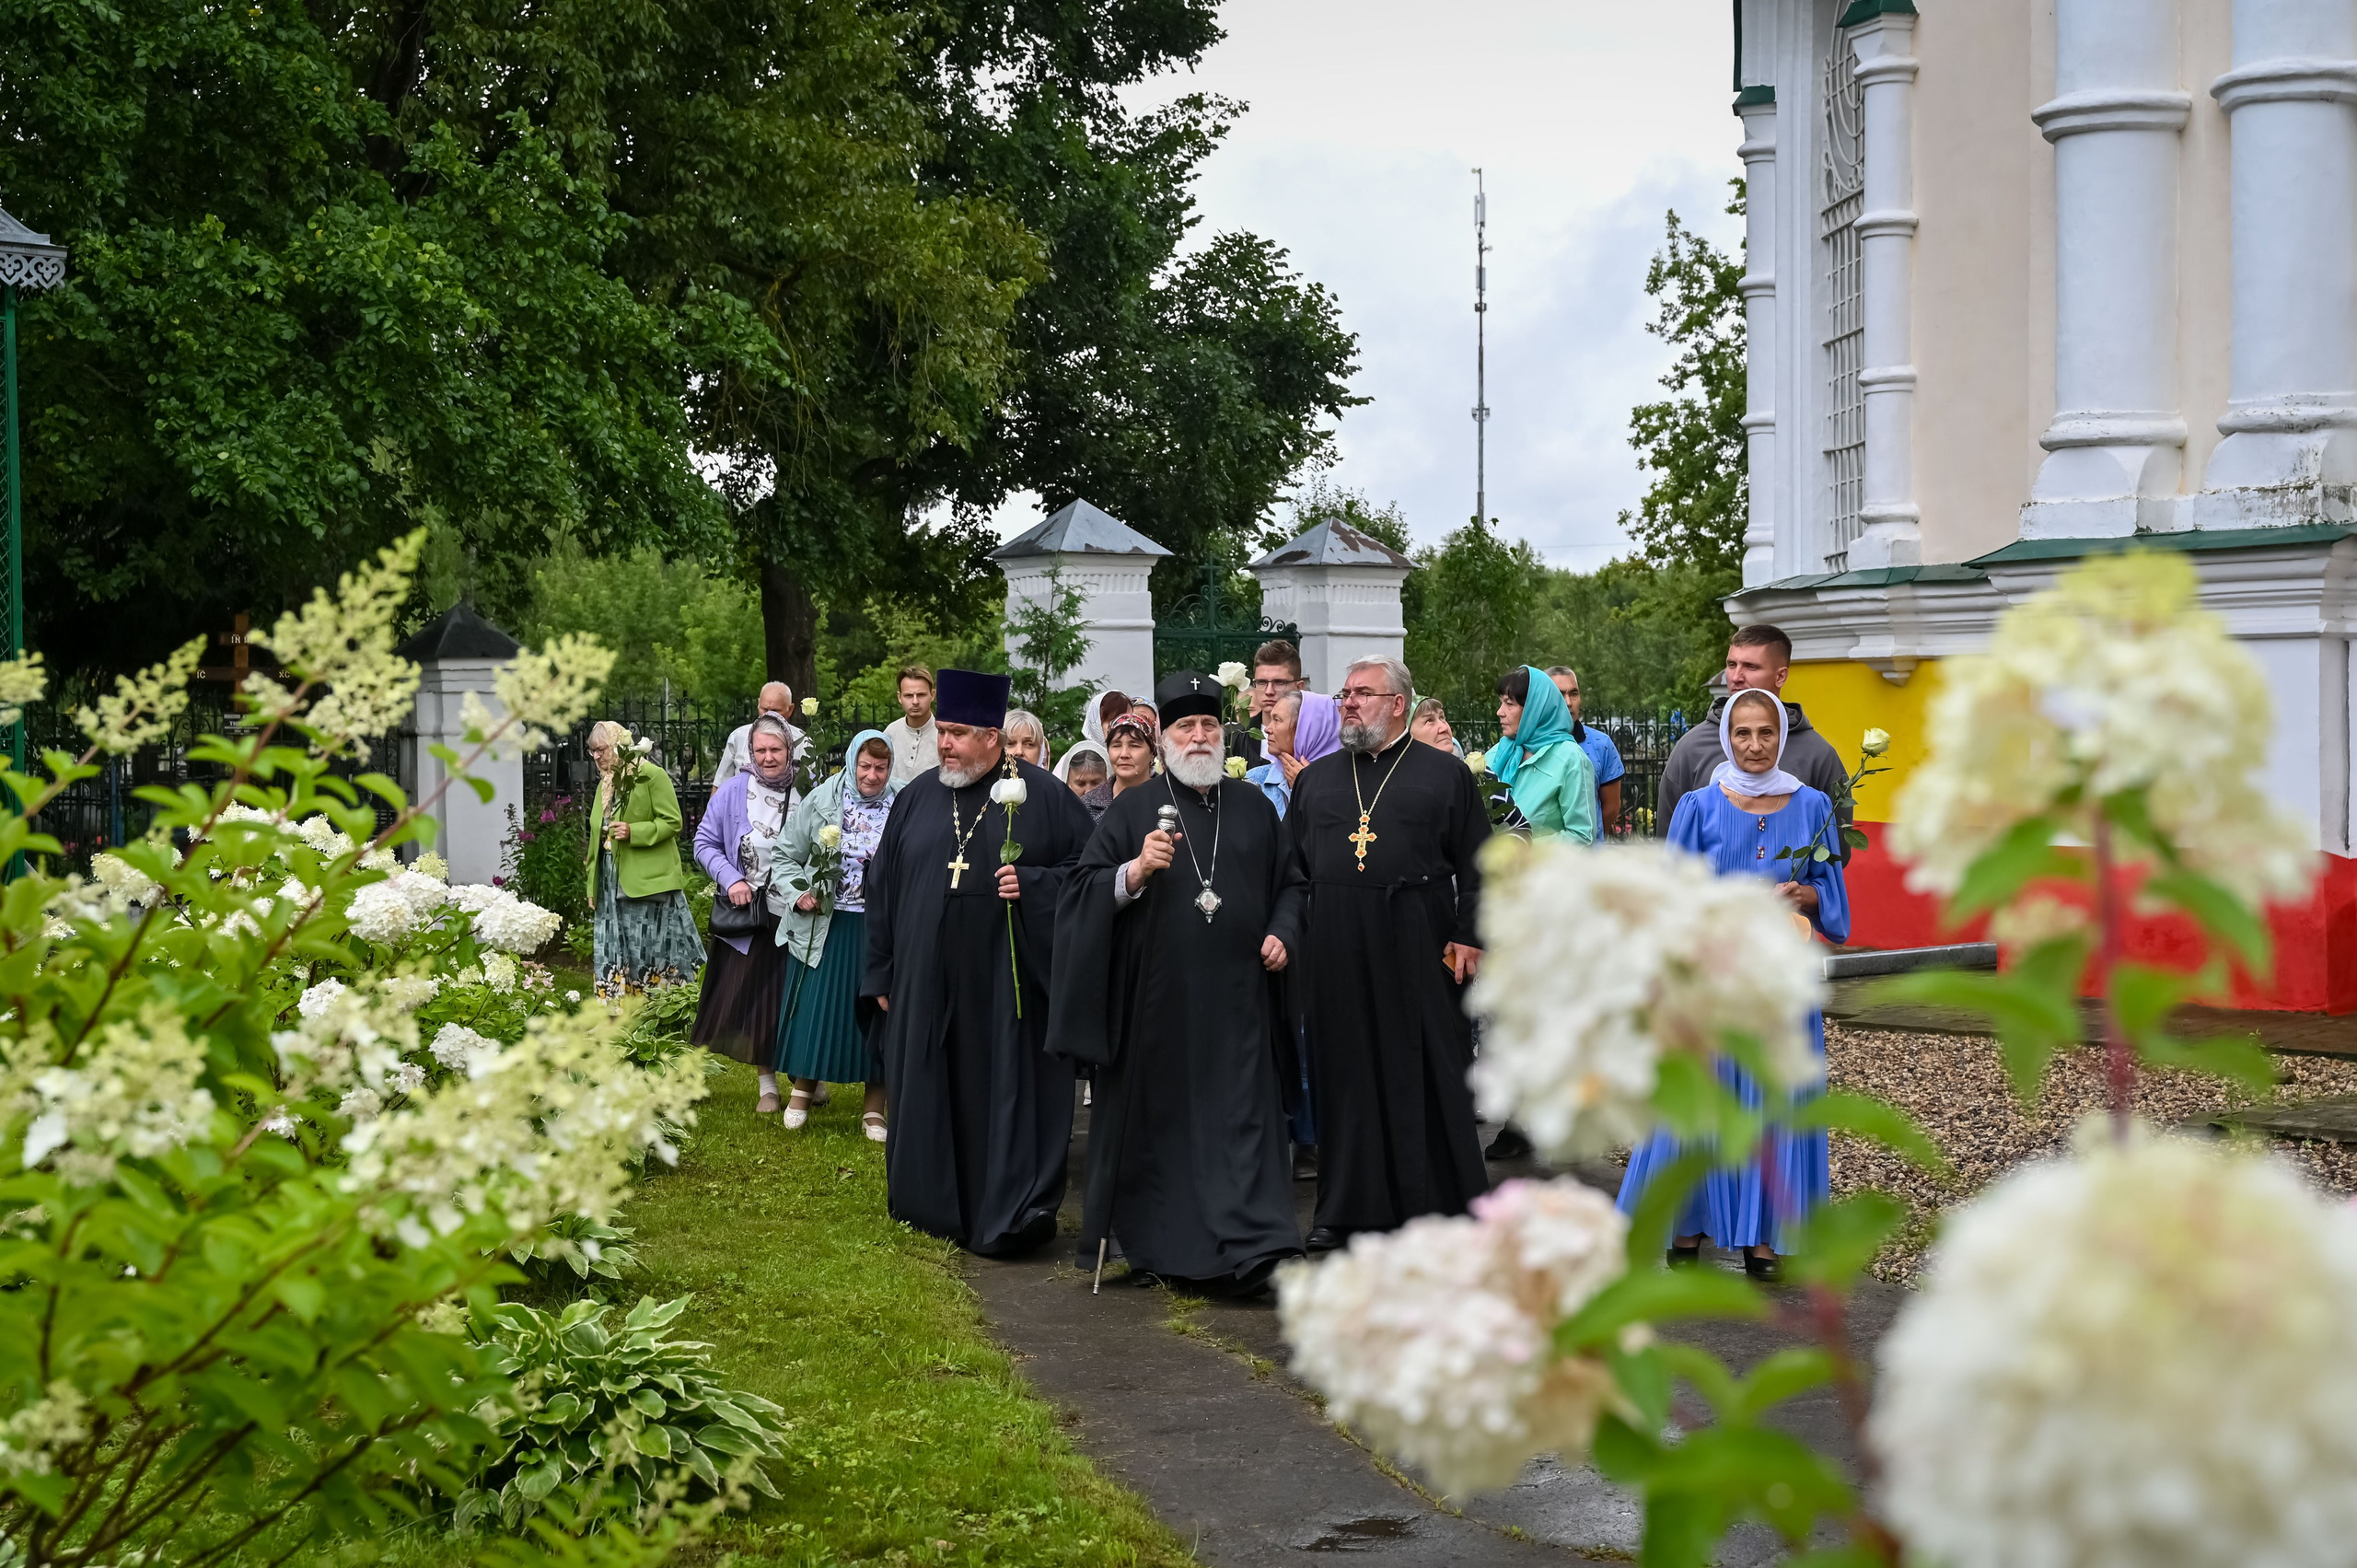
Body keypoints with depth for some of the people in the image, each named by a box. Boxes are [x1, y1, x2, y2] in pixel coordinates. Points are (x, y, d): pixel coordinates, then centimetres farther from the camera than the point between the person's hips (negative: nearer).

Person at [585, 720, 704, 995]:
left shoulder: (652, 776, -7)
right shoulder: (605, 784, 16)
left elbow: (672, 822, -10)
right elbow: (597, 836, 20)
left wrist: (633, 832, -22)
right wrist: (593, 885, 16)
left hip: (648, 881, -7)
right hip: (612, 884, 7)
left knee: (656, 952, -3)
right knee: (616, 959, 5)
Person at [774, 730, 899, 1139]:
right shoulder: (820, 802, -1)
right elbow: (784, 855, 6)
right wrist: (798, 893, -9)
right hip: (824, 925, 0)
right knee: (815, 1006, 4)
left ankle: (873, 1110, 15)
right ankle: (803, 1089, 24)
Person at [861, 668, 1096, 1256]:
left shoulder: (1042, 795, -1)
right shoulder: (917, 798, 9)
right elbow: (882, 885, 14)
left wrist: (1032, 885, -15)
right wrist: (882, 974, 12)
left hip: (1007, 981, -4)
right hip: (927, 981, 4)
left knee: (1009, 1089, -3)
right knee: (934, 1096, 10)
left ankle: (1008, 1216, 2)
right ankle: (938, 1205, 24)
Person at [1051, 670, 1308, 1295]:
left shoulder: (1254, 808, 12)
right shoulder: (1132, 811, 4)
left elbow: (1290, 882, 20)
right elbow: (1082, 890, -2)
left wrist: (1282, 931, 2)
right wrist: (1136, 872, -19)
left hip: (1236, 997, 1)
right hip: (1159, 999, -1)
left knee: (1242, 1121, -4)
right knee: (1159, 1119, 5)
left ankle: (1255, 1249, -6)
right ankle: (1156, 1248, 18)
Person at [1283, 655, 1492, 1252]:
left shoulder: (1445, 774, 5)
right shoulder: (1317, 778, 16)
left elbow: (1478, 865, 0)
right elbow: (1292, 866, 16)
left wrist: (1470, 936, -9)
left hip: (1418, 951, -3)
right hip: (1336, 954, 3)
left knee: (1427, 1072, 0)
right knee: (1344, 1074, 5)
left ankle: (1440, 1205, 9)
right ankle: (1346, 1207, 13)